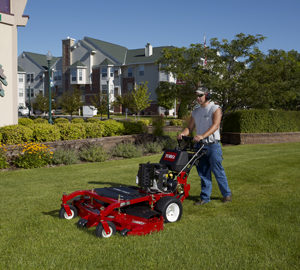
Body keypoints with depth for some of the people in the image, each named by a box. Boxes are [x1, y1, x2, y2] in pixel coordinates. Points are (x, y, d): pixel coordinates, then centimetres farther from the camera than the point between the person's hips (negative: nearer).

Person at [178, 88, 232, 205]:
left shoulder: (215, 109, -4)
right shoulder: (195, 112, 14)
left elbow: (215, 126, -19)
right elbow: (190, 127, 13)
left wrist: (202, 136, -33)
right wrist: (183, 133, -11)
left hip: (213, 145, -5)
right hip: (200, 146, 5)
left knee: (218, 171, 0)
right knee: (203, 173, 7)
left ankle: (227, 194, 17)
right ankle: (205, 197, 14)